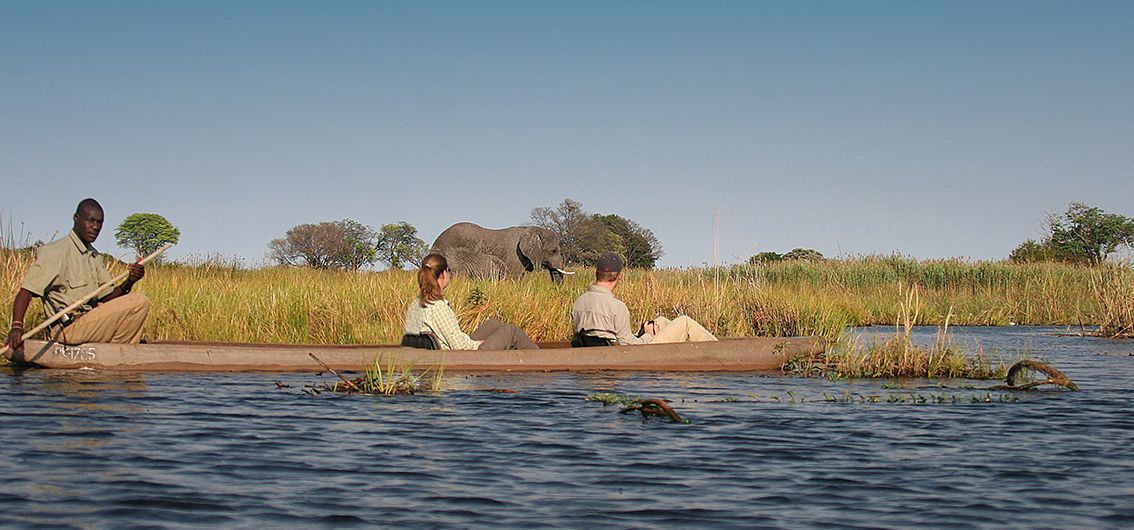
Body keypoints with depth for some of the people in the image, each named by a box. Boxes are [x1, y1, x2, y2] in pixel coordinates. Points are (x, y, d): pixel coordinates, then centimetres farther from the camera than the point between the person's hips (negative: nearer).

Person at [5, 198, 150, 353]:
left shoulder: (95, 257, 16)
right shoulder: (56, 252, -11)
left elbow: (106, 298, 10)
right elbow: (26, 291, -19)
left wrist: (129, 282, -10)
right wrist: (16, 327, -35)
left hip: (90, 321, 9)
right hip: (70, 328, -9)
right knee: (139, 301, -15)